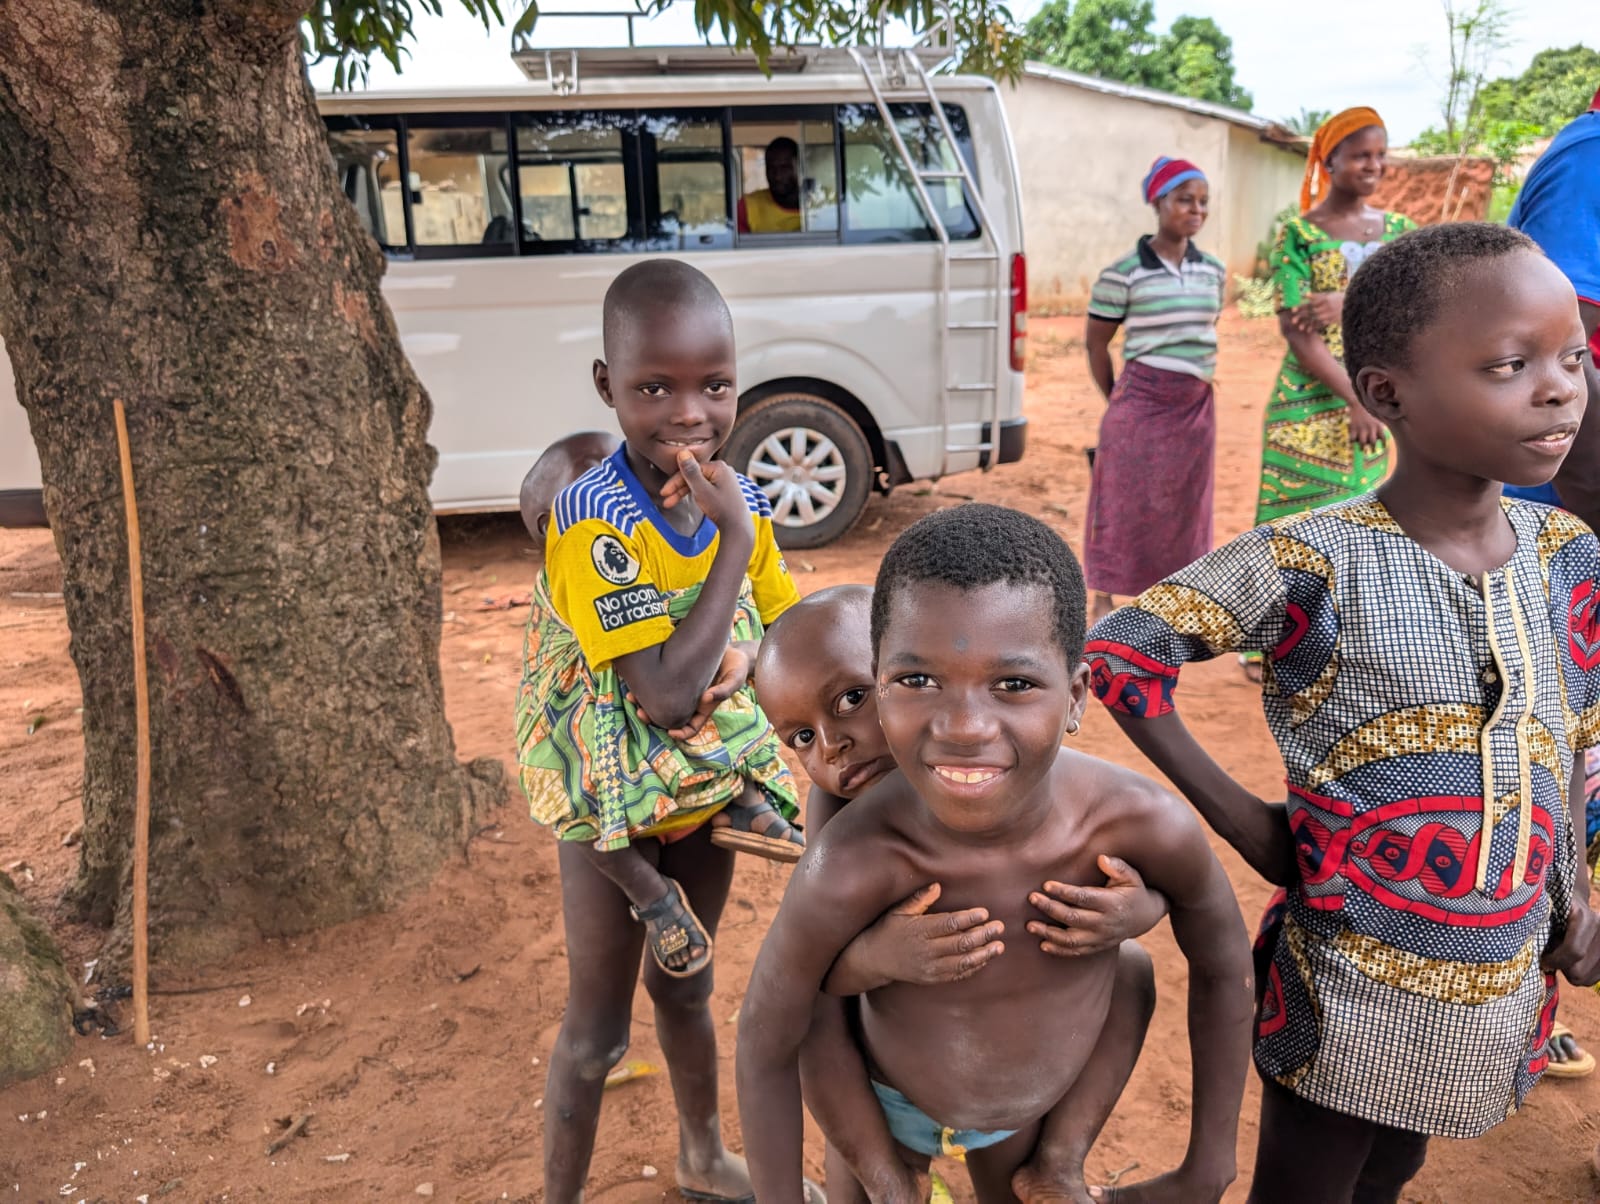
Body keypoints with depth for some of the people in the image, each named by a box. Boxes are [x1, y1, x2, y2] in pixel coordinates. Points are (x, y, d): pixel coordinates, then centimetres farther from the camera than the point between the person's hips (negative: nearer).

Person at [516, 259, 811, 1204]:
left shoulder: (739, 499, -8)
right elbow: (667, 693, -33)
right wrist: (735, 541, -30)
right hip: (612, 798, -5)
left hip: (710, 782, 6)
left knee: (686, 984, 26)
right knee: (598, 1031, 9)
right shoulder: (595, 518, -28)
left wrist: (745, 659, -18)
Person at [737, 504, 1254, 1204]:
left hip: (1041, 1108, 2)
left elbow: (1223, 965, -12)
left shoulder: (1149, 826, -33)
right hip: (893, 1103, -2)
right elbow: (765, 1042, -22)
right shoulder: (852, 866, -39)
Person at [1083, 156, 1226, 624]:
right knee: (1125, 502, 2)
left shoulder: (1214, 271, 5)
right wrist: (1115, 399, 6)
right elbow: (1095, 341, -2)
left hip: (1197, 406, 5)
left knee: (1180, 505, 12)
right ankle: (1103, 601, 15)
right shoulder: (1123, 273, -10)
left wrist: (1192, 385, 16)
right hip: (1140, 404, -5)